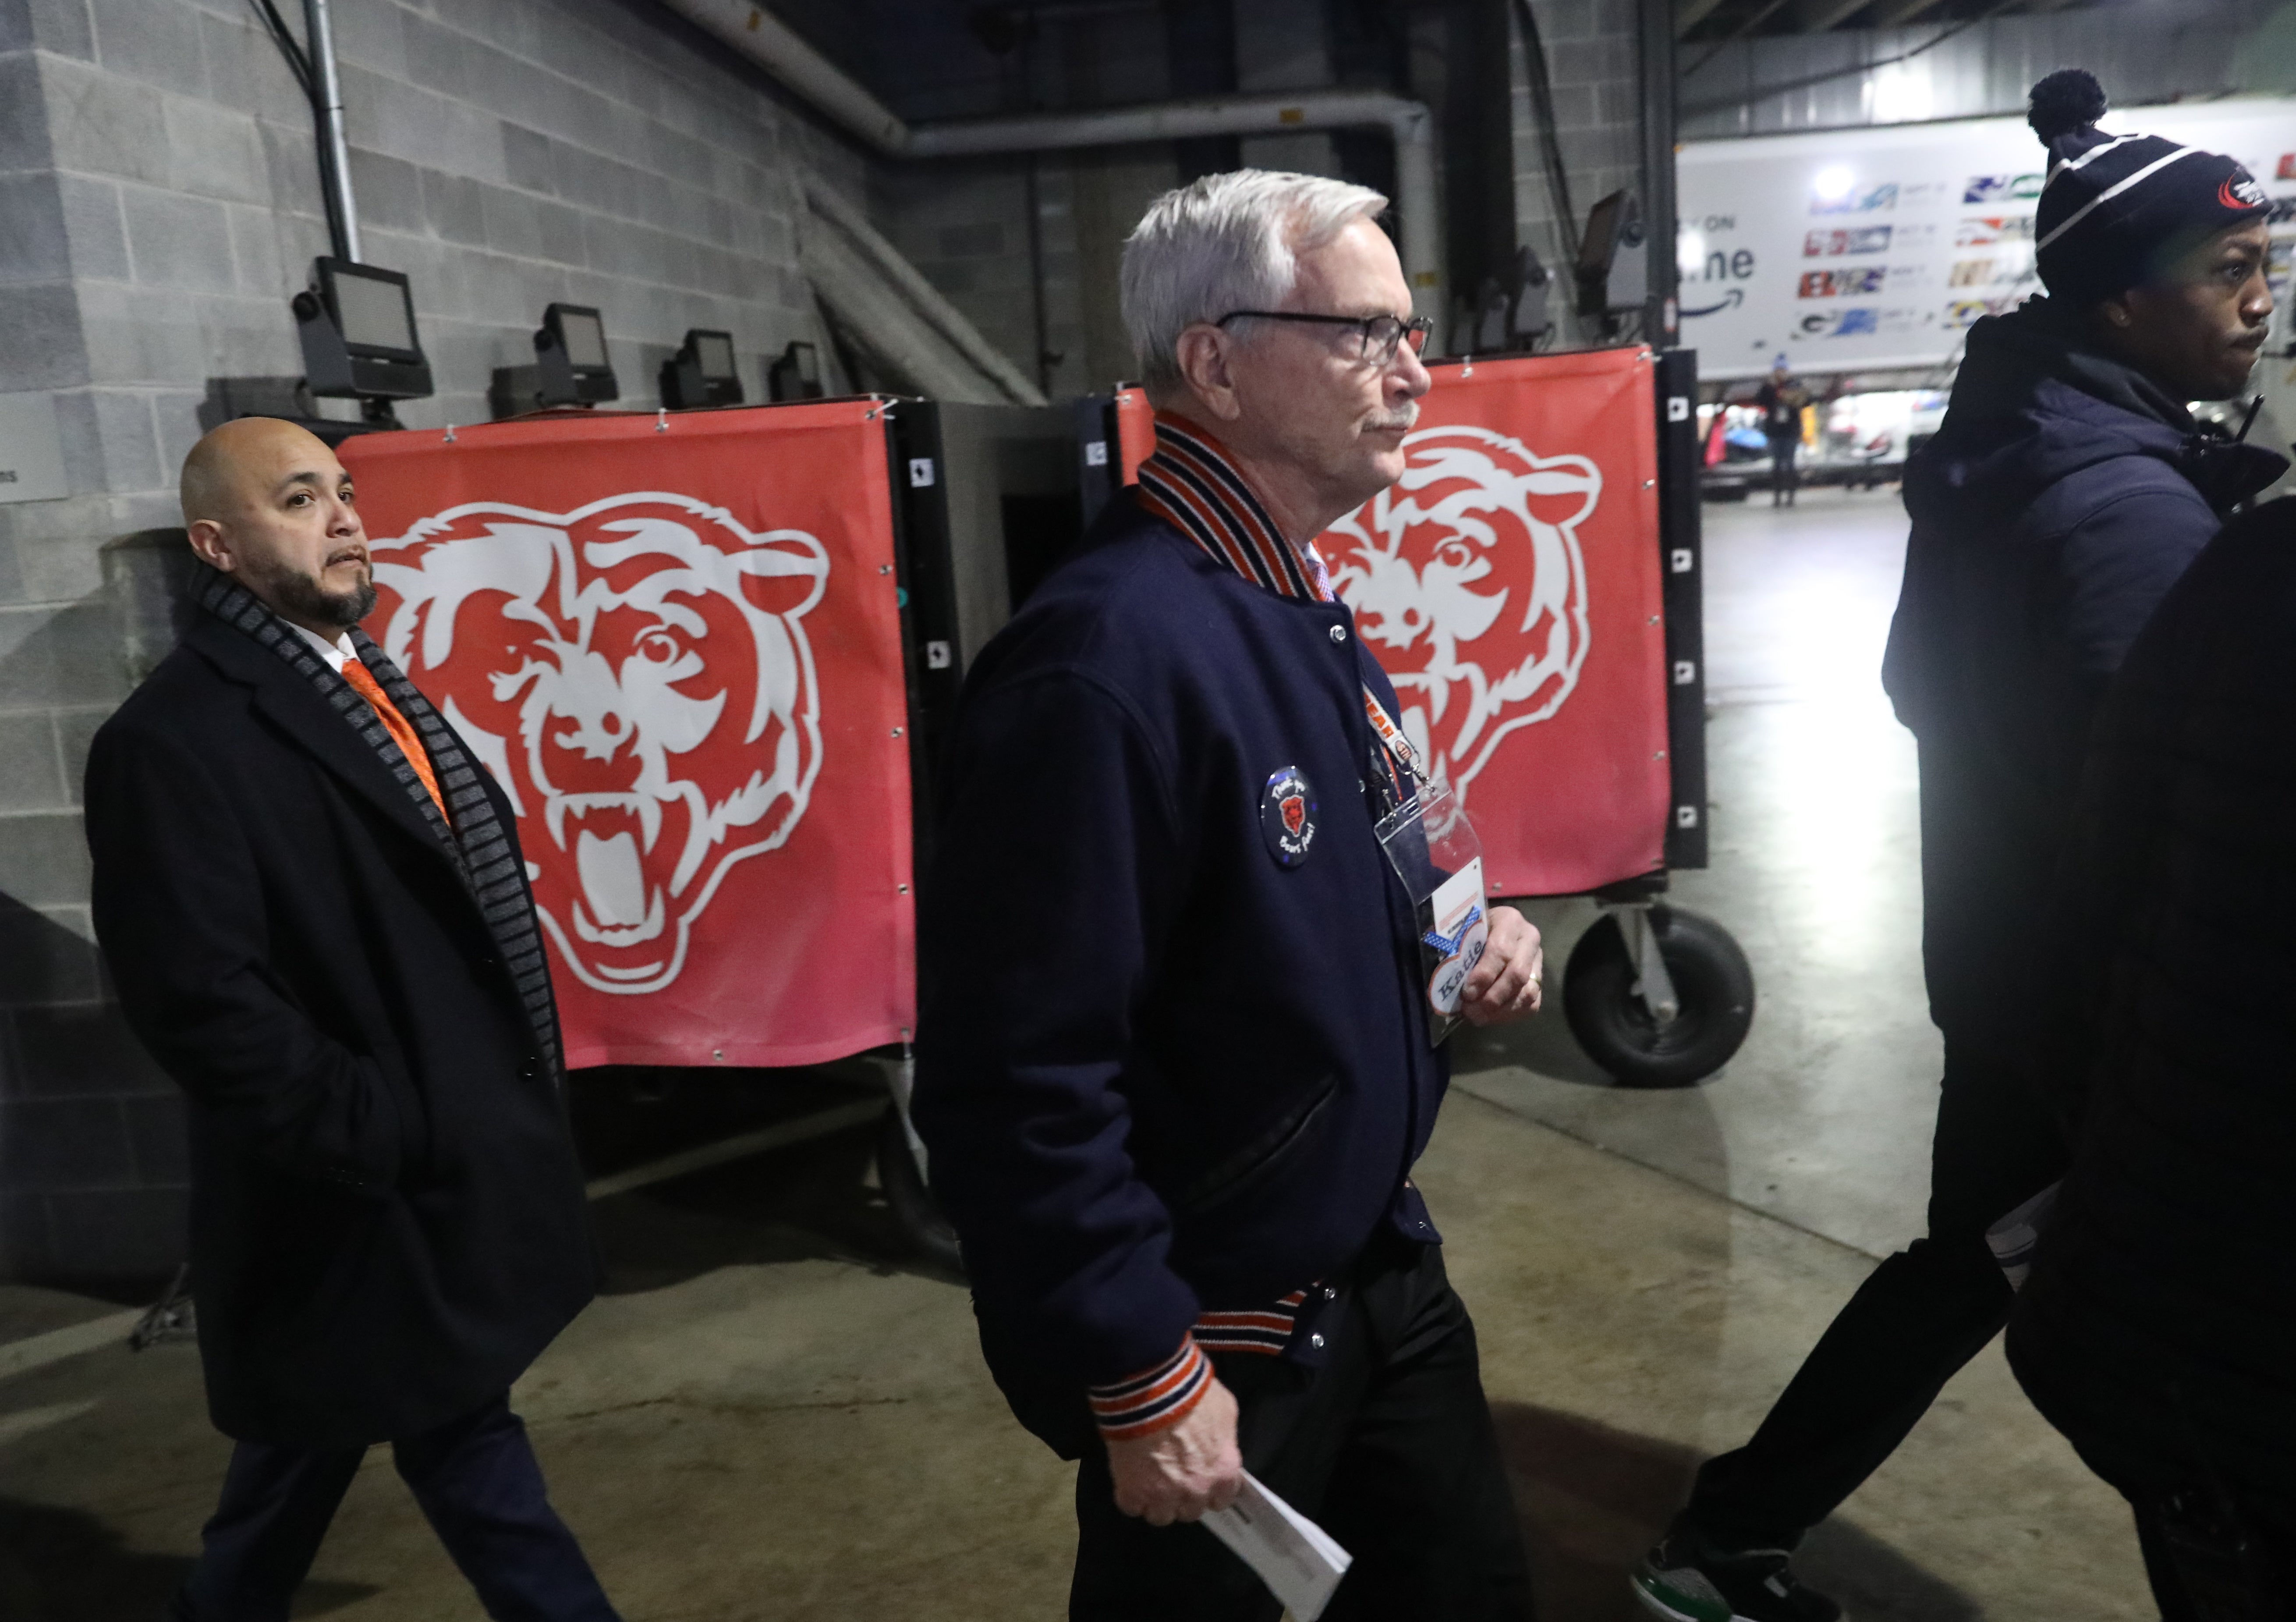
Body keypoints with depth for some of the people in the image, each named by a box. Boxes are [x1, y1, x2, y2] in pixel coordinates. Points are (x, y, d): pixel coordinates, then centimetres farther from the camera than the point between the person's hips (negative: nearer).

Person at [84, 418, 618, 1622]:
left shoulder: (365, 684, 11)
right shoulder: (175, 736, -18)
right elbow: (206, 1004, -24)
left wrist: (517, 1099, 13)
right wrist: (390, 1137, -21)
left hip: (449, 1169, 9)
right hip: (376, 1197, -8)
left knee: (307, 1451, 23)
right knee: (468, 1455, 5)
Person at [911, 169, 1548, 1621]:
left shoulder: (1304, 615, 3)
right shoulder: (1110, 658, -28)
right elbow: (1020, 1081, -28)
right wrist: (1143, 1384, -20)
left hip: (1381, 1273, 8)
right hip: (1216, 1357, -8)